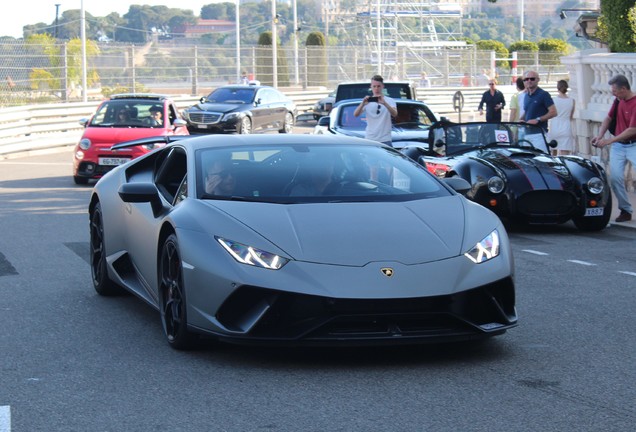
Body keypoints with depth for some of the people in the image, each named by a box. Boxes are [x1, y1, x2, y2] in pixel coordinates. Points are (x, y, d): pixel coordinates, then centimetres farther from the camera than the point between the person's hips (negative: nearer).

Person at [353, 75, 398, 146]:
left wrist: (384, 103, -34)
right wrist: (363, 104, -27)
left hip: (385, 140, -1)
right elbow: (356, 114, -7)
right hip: (369, 139, 1)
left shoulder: (389, 101, 3)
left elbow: (395, 114, -16)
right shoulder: (367, 101, 7)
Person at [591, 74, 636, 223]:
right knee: (615, 178, -4)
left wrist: (608, 141, -19)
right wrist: (599, 135, 2)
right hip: (618, 145, 6)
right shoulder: (619, 100, 5)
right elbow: (608, 118, 18)